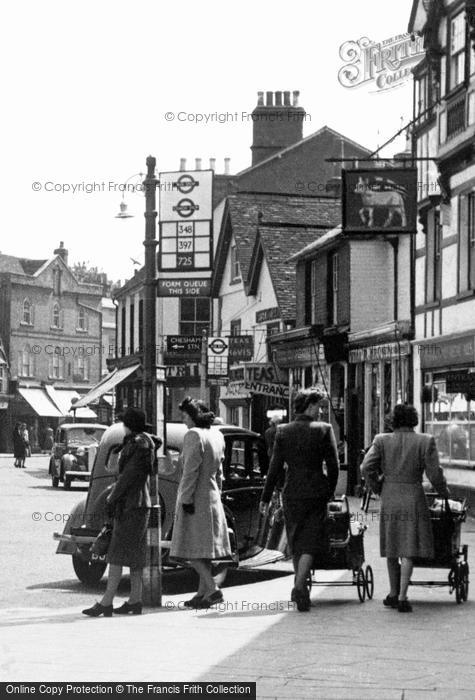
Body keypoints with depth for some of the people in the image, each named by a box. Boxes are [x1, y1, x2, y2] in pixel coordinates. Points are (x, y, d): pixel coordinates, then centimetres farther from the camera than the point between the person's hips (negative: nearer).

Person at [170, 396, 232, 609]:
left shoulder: (194, 435, -16)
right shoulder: (217, 434, 10)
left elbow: (191, 470, -20)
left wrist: (186, 499, -18)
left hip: (195, 498, -9)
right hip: (212, 497, 9)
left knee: (191, 549, -4)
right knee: (205, 548, 13)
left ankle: (213, 589, -14)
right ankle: (203, 592, 16)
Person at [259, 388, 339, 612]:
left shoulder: (283, 432, 1)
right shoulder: (324, 430, -5)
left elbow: (275, 468, 1)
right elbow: (333, 466, -4)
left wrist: (265, 498, 6)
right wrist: (330, 492, 10)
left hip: (292, 493, 3)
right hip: (317, 492, -3)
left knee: (295, 543, 16)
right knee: (309, 543, -1)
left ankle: (300, 588, 24)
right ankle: (299, 586, -19)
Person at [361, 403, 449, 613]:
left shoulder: (382, 441, 0)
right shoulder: (425, 442, -5)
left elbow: (367, 467, -7)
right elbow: (434, 474, -6)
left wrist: (378, 488, 9)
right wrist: (444, 491, 13)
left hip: (389, 499, 2)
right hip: (413, 498, -2)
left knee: (392, 548, 16)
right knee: (408, 550, -1)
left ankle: (393, 594, 25)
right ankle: (402, 597, -10)